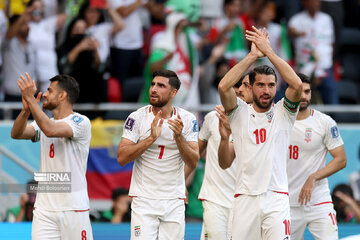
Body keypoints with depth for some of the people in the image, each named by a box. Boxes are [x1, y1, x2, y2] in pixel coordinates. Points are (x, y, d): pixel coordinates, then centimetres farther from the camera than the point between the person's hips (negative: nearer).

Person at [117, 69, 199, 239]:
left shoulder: (187, 120, 1)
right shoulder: (137, 118, -4)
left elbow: (193, 164, -4)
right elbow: (122, 158, -11)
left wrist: (179, 137, -20)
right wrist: (151, 138, -21)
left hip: (174, 201, 2)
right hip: (144, 199, -2)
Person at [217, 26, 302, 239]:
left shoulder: (283, 113, 9)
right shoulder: (240, 113, 9)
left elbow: (297, 85, -9)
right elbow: (224, 87, -9)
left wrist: (269, 52, -7)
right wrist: (253, 55, -6)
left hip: (276, 198, -1)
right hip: (245, 197, 1)